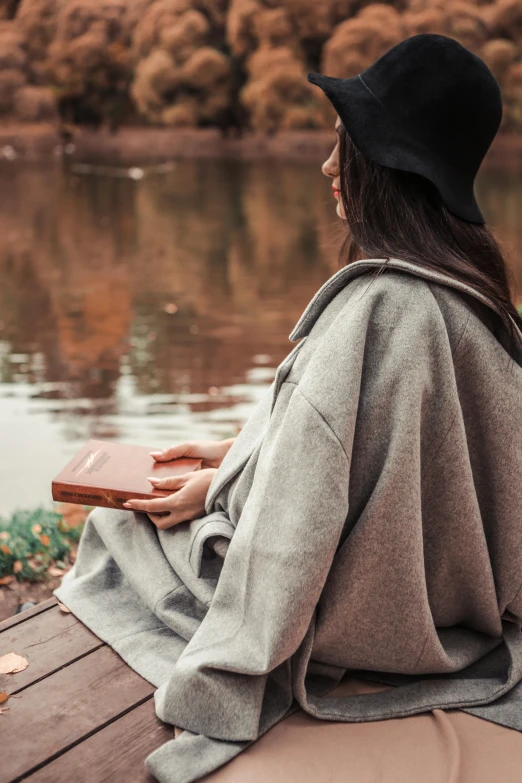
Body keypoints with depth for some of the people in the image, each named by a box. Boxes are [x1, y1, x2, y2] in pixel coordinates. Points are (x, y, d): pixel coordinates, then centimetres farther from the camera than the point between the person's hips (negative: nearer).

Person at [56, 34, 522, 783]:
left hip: (363, 621, -8)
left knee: (124, 524, 9)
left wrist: (218, 488, -10)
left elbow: (320, 492, -29)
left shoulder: (379, 306, -33)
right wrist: (239, 451, 8)